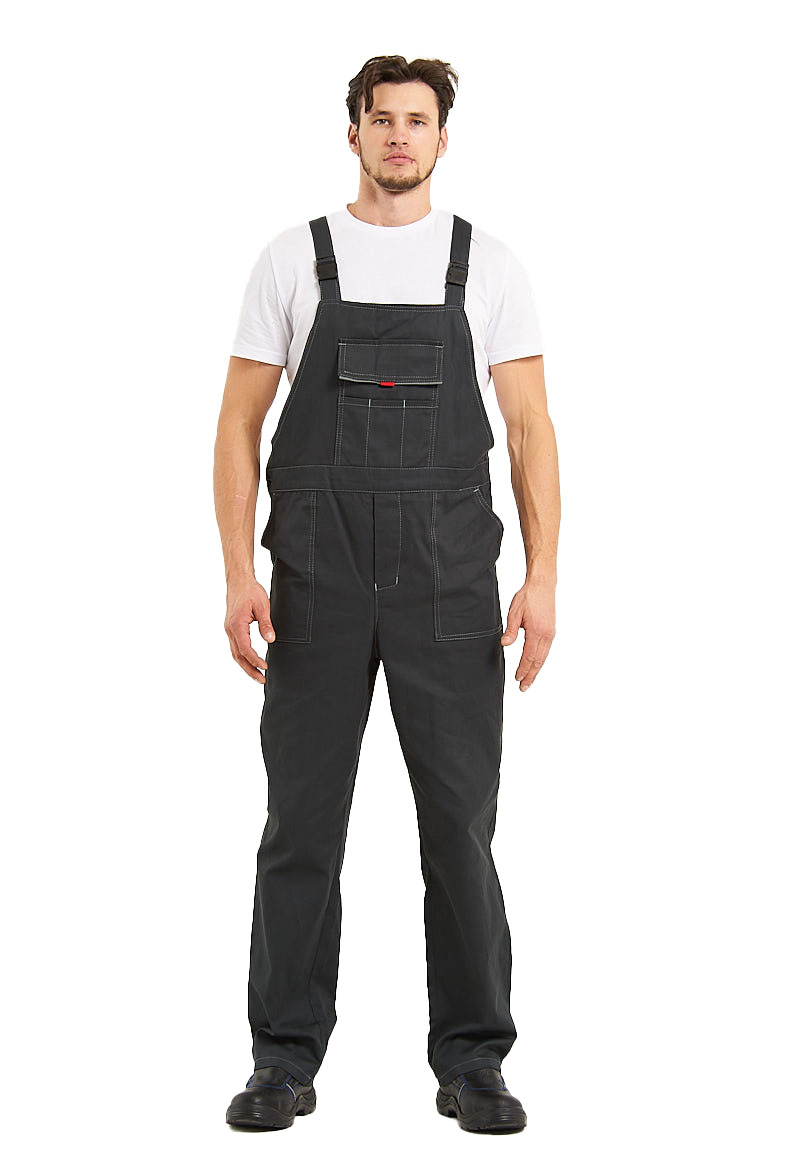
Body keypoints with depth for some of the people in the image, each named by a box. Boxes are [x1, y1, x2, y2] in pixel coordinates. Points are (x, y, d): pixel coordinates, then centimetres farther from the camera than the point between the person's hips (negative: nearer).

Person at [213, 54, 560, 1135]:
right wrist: (239, 573, -6)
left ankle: (471, 1060, 14)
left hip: (448, 581, 0)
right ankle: (287, 1058, 16)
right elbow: (239, 424, 4)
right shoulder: (292, 261, 5)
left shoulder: (489, 265, 6)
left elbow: (531, 428, 2)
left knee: (460, 820, 2)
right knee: (302, 818, 4)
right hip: (318, 580, 0)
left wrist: (543, 577, -8)